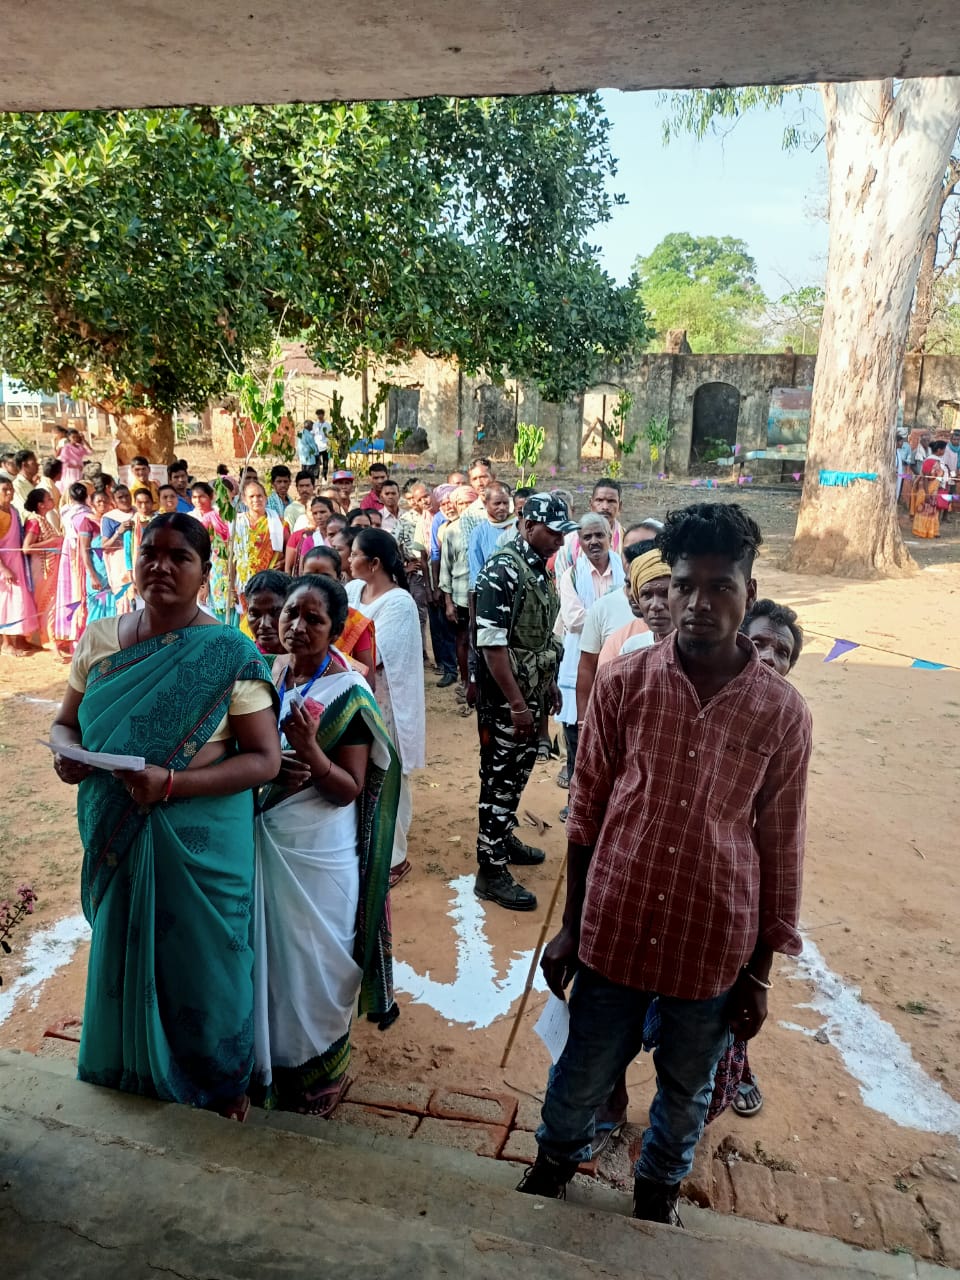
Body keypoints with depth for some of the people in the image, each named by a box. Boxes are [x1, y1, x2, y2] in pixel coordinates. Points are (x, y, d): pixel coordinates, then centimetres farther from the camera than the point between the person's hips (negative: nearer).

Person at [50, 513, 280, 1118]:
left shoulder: (230, 655, -14)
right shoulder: (100, 639, 0)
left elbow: (265, 758, -15)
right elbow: (66, 722, 9)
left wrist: (172, 783, -26)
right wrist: (66, 752, -14)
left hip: (202, 840, -4)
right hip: (118, 836, 4)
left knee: (203, 960, 13)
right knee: (123, 954, 21)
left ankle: (220, 1081, 42)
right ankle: (131, 1070, 50)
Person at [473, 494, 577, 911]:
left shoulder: (540, 570, 9)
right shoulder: (502, 571, -19)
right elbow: (491, 642, -23)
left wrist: (550, 684, 19)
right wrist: (516, 703, -22)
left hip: (532, 693, 9)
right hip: (503, 697, -8)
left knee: (518, 772, 19)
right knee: (499, 779, 0)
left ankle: (503, 837, 38)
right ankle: (491, 872, 10)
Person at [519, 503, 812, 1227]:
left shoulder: (783, 712, -10)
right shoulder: (622, 684, -11)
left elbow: (780, 848, -1)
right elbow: (586, 812, -2)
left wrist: (760, 972, 4)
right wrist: (572, 926, 3)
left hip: (715, 946, 1)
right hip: (615, 929, 0)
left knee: (688, 1088, 23)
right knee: (585, 1072, 20)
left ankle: (660, 1183, 54)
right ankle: (558, 1156, 53)